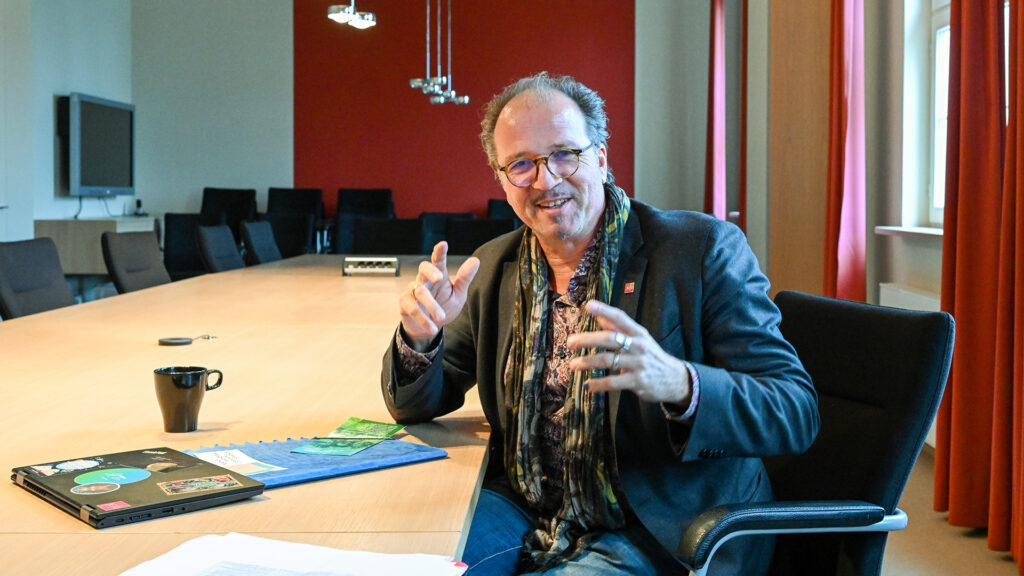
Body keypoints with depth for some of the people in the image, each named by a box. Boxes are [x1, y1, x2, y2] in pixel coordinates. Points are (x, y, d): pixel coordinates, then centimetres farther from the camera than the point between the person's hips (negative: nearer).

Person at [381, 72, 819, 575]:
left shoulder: (702, 250, -12)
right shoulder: (494, 267, 5)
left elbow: (797, 412, -16)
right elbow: (418, 406, 10)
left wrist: (679, 384, -36)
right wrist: (421, 336, -13)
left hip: (657, 534, -4)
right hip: (524, 513, 4)